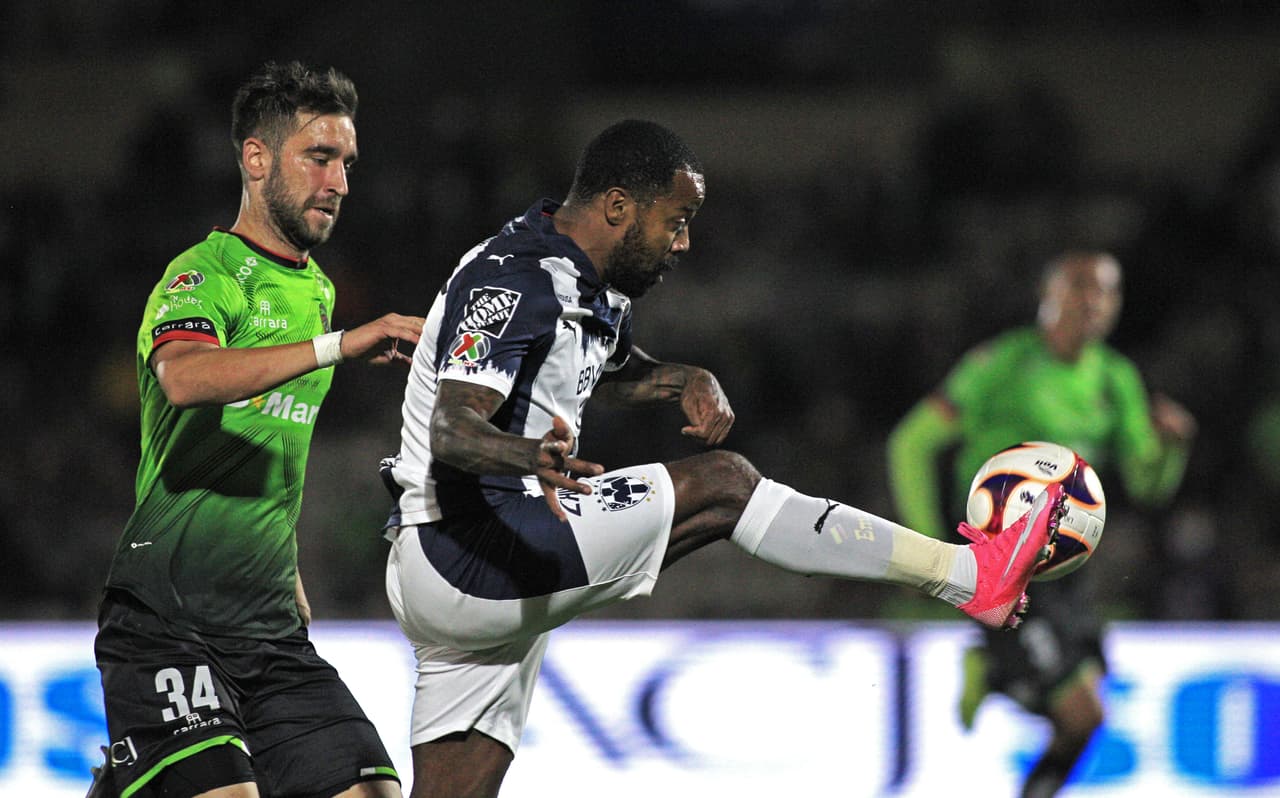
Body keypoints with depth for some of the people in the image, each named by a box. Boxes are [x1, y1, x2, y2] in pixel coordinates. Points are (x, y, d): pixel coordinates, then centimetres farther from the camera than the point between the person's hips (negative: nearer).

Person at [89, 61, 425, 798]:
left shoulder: (316, 291, 19)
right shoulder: (206, 274, -7)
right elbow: (183, 376, -31)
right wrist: (339, 345, -35)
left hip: (270, 625, 8)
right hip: (166, 617, -8)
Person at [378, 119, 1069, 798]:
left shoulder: (588, 286, 16)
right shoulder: (510, 283, -15)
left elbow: (615, 372, 36)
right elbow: (452, 430, -27)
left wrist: (686, 383, 13)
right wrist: (530, 455, -49)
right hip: (461, 554, -11)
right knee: (720, 485, -13)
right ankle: (969, 576, -12)